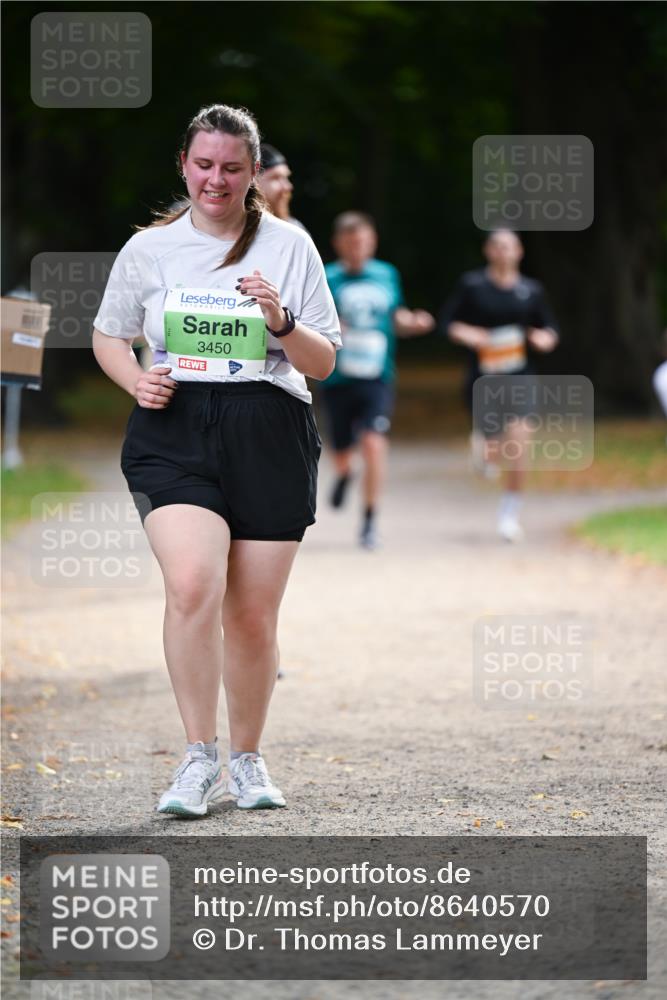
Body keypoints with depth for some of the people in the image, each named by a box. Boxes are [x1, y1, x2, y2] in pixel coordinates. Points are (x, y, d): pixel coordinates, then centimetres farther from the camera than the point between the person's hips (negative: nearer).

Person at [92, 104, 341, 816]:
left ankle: (246, 760, 23)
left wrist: (282, 321, -13)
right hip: (175, 435, -1)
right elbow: (108, 336, 20)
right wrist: (137, 380, -1)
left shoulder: (290, 247, 7)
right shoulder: (149, 248, 8)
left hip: (270, 437, 1)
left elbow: (322, 363, 8)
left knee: (254, 615, 4)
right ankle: (198, 758, -14)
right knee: (192, 584, -23)